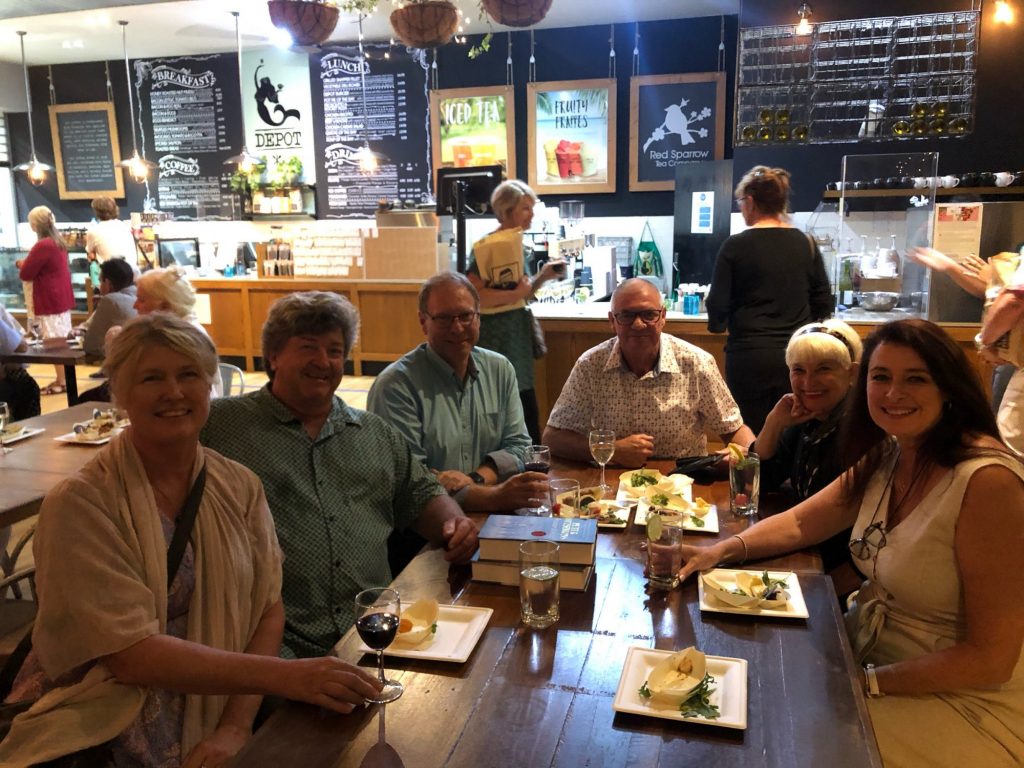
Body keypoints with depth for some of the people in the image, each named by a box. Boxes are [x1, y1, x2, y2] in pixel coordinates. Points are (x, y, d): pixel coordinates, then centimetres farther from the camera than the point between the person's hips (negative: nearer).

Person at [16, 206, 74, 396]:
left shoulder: (42, 246, -20)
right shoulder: (59, 242, 8)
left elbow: (25, 274, -13)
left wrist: (22, 264, 6)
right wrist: (28, 263, 12)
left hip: (50, 302, -9)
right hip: (62, 299, 9)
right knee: (63, 341, 12)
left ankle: (61, 381, 1)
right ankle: (64, 379, 18)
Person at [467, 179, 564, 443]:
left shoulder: (518, 245, 11)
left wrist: (543, 276, 2)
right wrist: (515, 294, -20)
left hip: (518, 332, 8)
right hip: (497, 334, -8)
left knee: (526, 408, 13)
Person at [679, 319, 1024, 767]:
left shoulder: (987, 481, -25)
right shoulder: (885, 457, -2)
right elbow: (801, 523, 8)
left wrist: (866, 682, -21)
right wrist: (723, 550, -9)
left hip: (963, 698, -6)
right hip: (869, 652, 7)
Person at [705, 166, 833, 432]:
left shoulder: (736, 246, -7)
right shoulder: (806, 244, 4)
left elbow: (718, 305, -5)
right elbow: (823, 304, 8)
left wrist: (718, 324, 16)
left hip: (750, 356, -3)